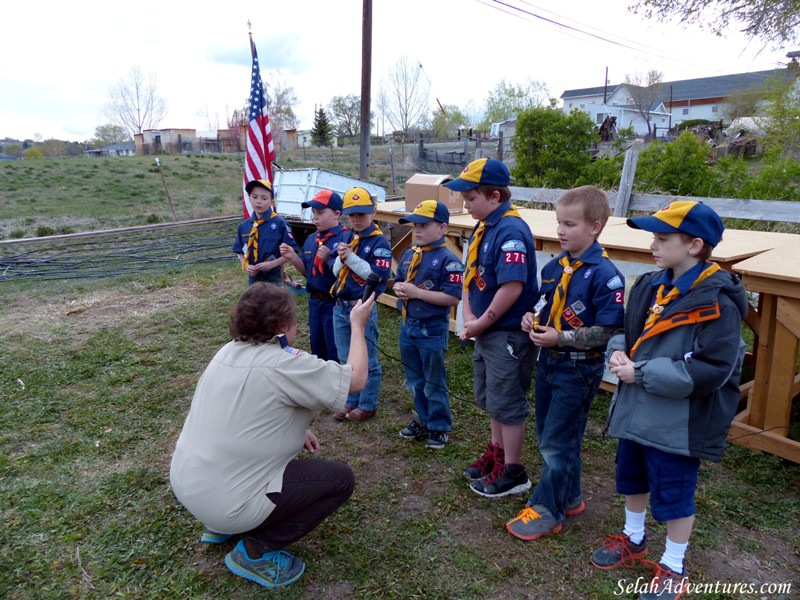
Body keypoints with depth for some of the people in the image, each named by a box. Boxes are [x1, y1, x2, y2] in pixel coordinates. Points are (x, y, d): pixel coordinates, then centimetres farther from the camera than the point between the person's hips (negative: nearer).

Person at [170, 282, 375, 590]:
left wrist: (295, 431, 11)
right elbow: (356, 379, -12)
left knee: (278, 440, 29)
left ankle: (221, 525, 24)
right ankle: (256, 551, 2)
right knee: (340, 478, 0)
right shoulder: (285, 364, -20)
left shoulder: (228, 352, 5)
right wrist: (358, 324, 1)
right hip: (224, 501, -8)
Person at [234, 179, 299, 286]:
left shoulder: (280, 223, -12)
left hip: (273, 277, -4)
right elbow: (240, 252, 12)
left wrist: (272, 264, -20)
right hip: (253, 277, 4)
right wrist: (245, 266, -8)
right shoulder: (244, 226, 2)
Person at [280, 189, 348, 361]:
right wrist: (292, 257, -2)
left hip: (334, 303, -8)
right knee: (317, 351, 22)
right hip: (314, 302, 8)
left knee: (335, 355, 5)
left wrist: (328, 259, -30)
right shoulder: (311, 239, 8)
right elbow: (306, 271, 13)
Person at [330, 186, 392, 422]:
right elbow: (336, 272, 11)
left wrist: (352, 257, -20)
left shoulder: (379, 242, -10)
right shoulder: (347, 238, 10)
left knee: (367, 361, 6)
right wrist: (341, 258, -10)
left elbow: (378, 275, -20)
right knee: (346, 361, 16)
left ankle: (368, 405, 21)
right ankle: (351, 402, 30)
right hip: (341, 307, 7)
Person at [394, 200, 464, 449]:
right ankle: (422, 420, 36)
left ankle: (439, 427, 24)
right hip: (408, 326, 7)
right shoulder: (409, 254, 6)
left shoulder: (448, 260, -16)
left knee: (434, 382, 8)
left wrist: (417, 292, -23)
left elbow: (453, 298, -22)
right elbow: (398, 281, 17)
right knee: (415, 380, 19)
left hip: (432, 329, -7)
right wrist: (399, 288, -7)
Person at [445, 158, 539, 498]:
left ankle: (513, 472, 21)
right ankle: (497, 453, 40)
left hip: (509, 334, -9)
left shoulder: (511, 231, -22)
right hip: (486, 331, 9)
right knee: (491, 399, 22)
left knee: (507, 403, 5)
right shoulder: (482, 228, 7)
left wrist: (481, 324, -17)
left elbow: (512, 287, -29)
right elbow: (470, 275, 11)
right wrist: (469, 318, -2)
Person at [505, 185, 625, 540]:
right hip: (548, 362, 8)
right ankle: (568, 498, 37)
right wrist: (532, 318, -3)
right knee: (549, 437, 18)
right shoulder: (554, 267, 3)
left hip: (579, 370, -8)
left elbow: (609, 332, -22)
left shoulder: (604, 275, -20)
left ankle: (547, 510, 20)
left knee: (557, 443, 2)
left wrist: (559, 338, -23)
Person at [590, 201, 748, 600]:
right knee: (632, 478, 23)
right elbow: (625, 329, 15)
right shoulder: (649, 286, 4)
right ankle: (633, 540, 47)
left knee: (674, 495, 9)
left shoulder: (717, 303, -20)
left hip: (679, 422, -7)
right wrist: (619, 352, -8)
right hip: (636, 410, 8)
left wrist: (643, 372, -24)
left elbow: (711, 371, -24)